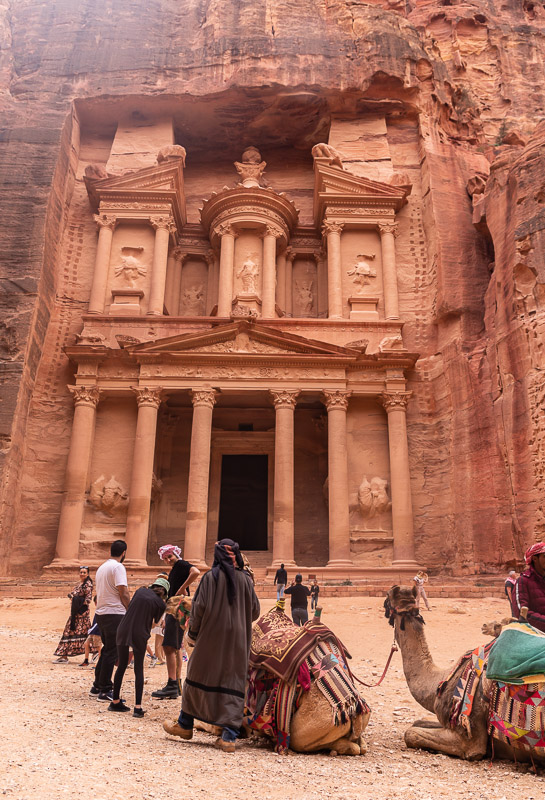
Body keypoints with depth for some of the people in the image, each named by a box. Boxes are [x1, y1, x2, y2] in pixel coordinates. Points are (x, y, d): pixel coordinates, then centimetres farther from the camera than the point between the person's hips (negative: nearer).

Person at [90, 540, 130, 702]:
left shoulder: (102, 567, 16)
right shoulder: (118, 567, -12)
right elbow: (123, 593, -17)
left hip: (100, 614, 9)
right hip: (115, 614, -9)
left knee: (106, 650, 18)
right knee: (111, 652, -2)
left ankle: (97, 687, 24)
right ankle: (105, 691, 2)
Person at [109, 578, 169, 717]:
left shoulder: (140, 590, 7)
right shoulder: (160, 603, 0)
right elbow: (155, 622, 9)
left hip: (124, 631, 3)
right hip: (140, 635, -3)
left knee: (121, 666, 18)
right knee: (139, 670, 10)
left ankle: (115, 702, 27)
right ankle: (138, 707, 3)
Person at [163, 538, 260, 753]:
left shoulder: (211, 577, -8)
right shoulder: (245, 579, 0)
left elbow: (199, 607, -9)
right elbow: (255, 611, 6)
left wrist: (193, 631, 5)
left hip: (212, 636, -2)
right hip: (238, 639, 2)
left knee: (198, 677, 14)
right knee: (233, 683, 5)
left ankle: (185, 725, 28)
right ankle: (229, 737, 1)